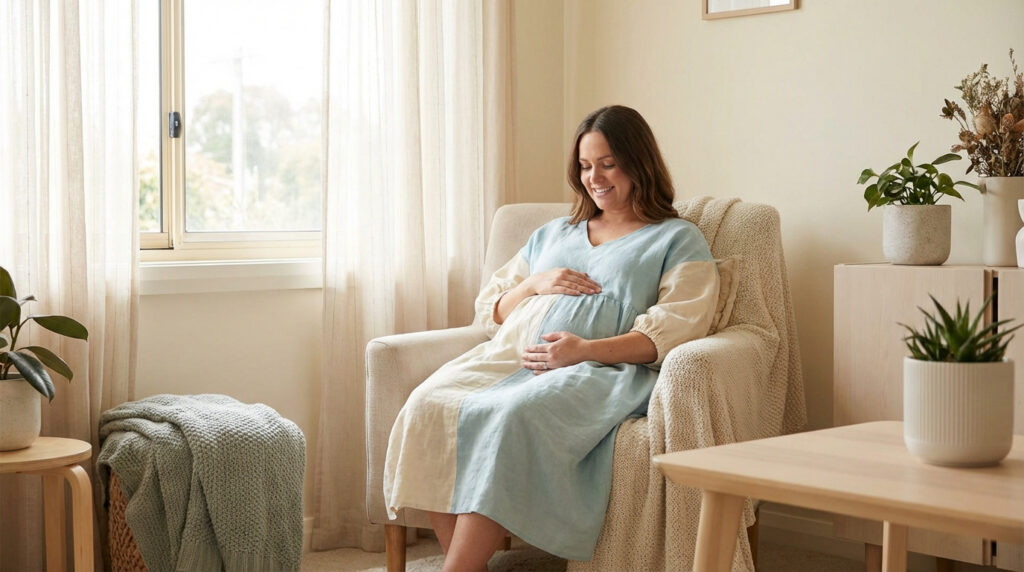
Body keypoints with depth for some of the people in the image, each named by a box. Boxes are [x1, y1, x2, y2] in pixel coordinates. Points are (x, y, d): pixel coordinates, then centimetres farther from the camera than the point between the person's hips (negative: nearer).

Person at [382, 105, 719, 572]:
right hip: (511, 357, 6)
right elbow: (489, 310, 29)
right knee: (430, 404, -27)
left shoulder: (678, 241, 15)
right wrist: (535, 284, 6)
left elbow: (674, 329, -2)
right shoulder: (552, 234, 32)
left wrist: (584, 350, -16)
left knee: (511, 417, -38)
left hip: (598, 371, -5)